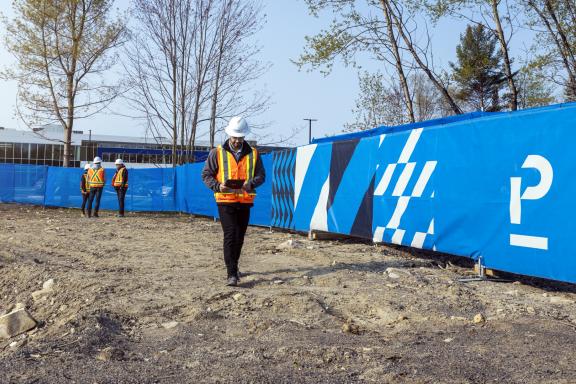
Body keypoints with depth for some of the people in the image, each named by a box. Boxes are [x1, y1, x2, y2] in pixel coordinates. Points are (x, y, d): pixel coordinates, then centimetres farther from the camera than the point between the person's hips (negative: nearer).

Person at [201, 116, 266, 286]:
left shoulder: (253, 154, 7)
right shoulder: (217, 153, 1)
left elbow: (261, 175, 6)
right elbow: (206, 174, 3)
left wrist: (249, 184, -16)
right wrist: (217, 186, -17)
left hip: (245, 201, 3)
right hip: (225, 201, -3)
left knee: (240, 236, 14)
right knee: (230, 235, -12)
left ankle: (233, 266, 33)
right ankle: (232, 274, -11)